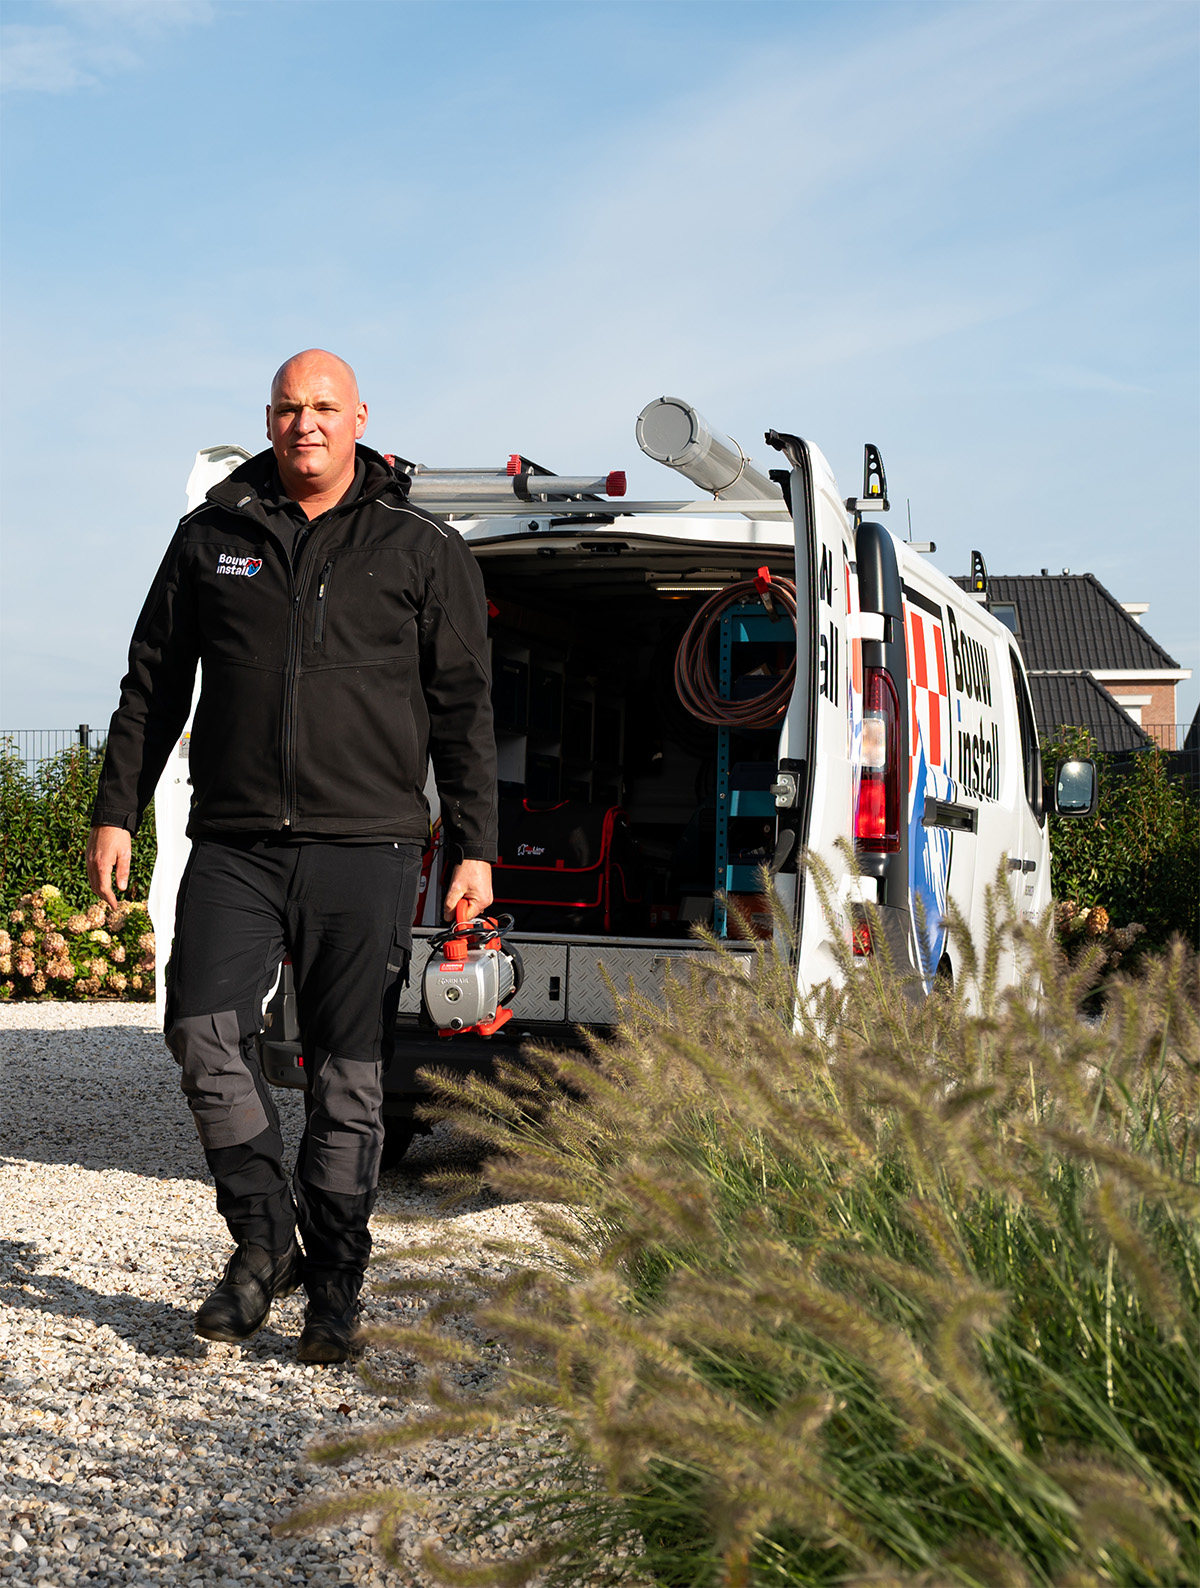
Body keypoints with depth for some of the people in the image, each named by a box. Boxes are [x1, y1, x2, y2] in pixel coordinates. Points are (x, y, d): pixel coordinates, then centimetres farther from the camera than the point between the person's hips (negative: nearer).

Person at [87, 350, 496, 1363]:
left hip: (365, 849, -1)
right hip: (233, 842, 2)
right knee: (205, 1029, -13)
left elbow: (464, 709, 7)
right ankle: (264, 1241, 7)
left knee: (350, 1072, 1)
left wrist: (474, 850, 2)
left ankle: (334, 1289, 13)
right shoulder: (211, 538, 12)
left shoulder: (424, 553, 7)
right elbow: (153, 685, 16)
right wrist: (117, 812, 10)